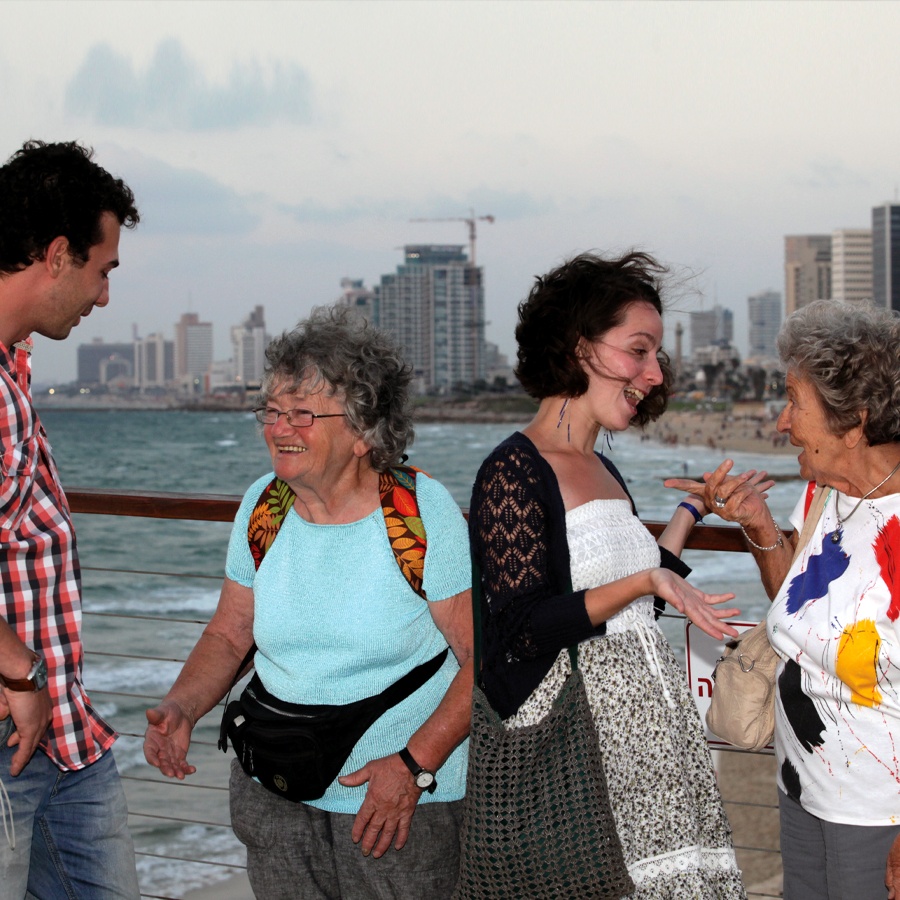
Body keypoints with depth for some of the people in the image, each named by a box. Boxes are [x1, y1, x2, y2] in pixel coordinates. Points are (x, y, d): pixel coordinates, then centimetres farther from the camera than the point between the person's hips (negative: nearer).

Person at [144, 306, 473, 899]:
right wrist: (180, 709, -7)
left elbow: (484, 655, -12)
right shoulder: (262, 505, 1)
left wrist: (415, 763, -19)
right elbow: (229, 634, 11)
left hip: (406, 800, -4)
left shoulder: (423, 510, -12)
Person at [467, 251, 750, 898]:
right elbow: (524, 630, -16)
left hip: (648, 717, 8)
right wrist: (643, 582, -23)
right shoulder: (514, 473, -10)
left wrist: (692, 511, 24)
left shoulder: (604, 472, 16)